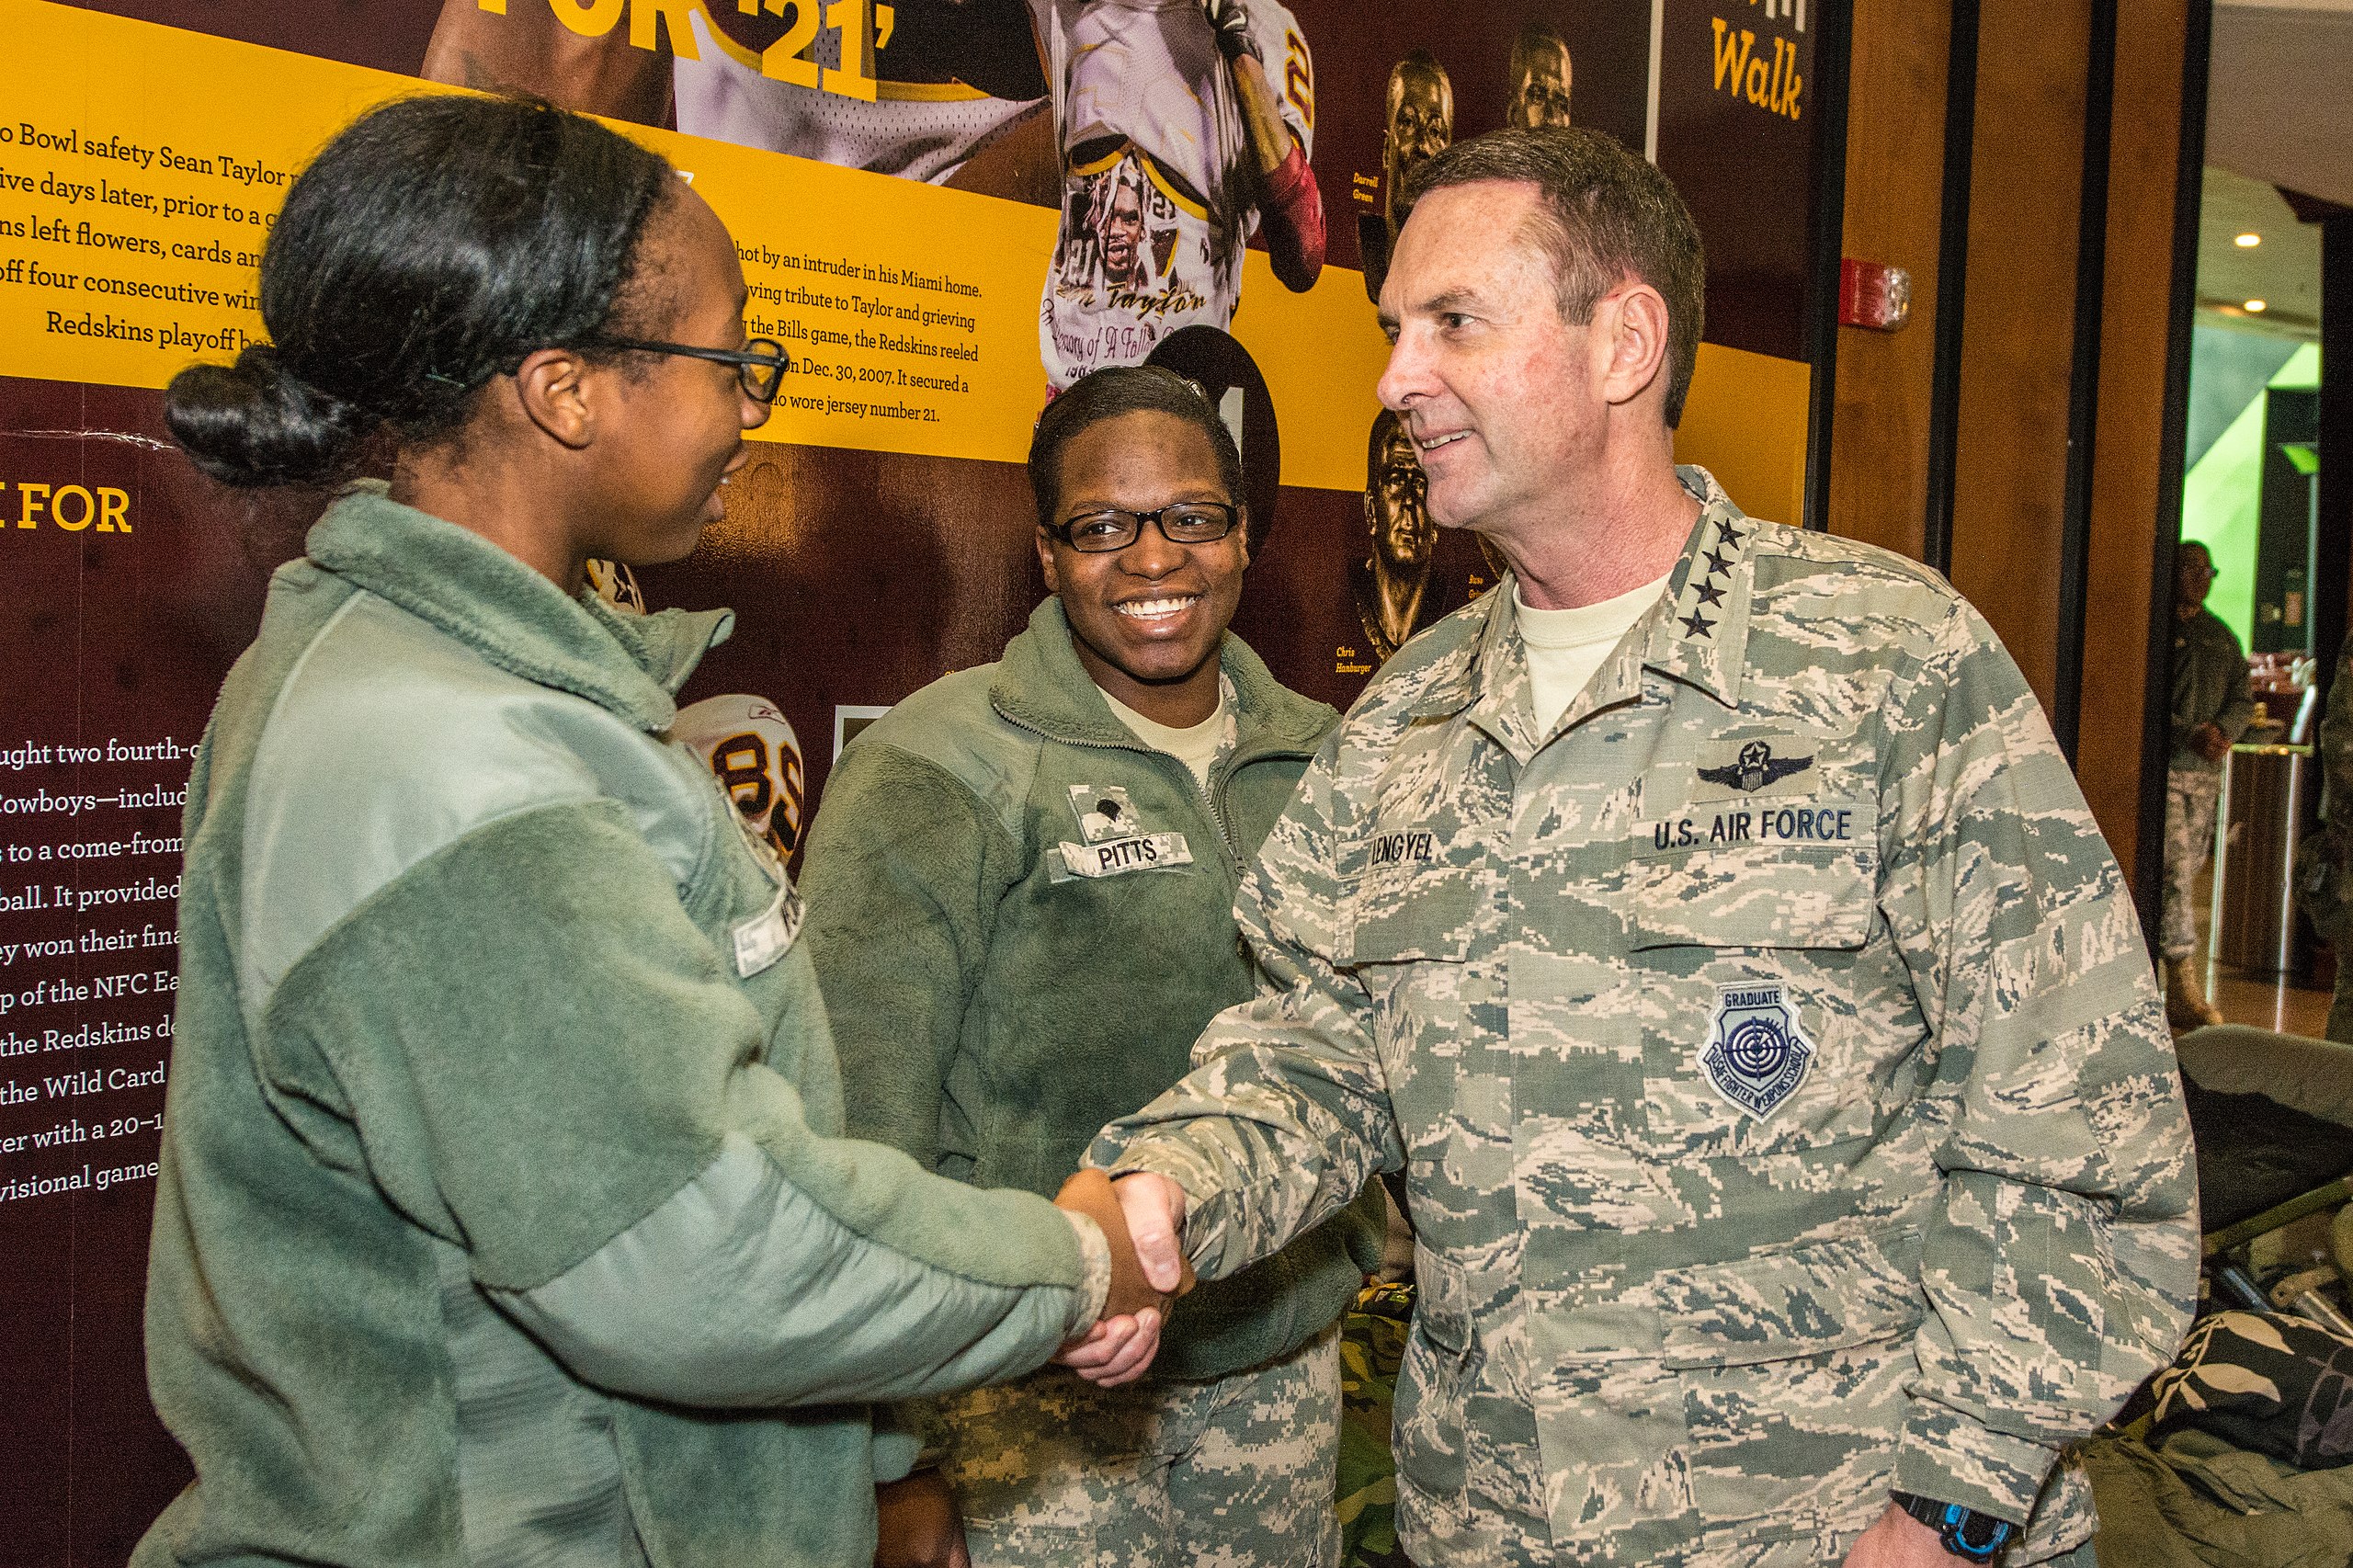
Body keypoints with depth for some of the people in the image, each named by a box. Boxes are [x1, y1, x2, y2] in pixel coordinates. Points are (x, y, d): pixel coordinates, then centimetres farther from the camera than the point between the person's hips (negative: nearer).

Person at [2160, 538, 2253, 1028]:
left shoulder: (2221, 637, 17)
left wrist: (2223, 730, -7)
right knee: (2175, 873, -12)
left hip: (2206, 772, 7)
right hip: (2162, 766, -7)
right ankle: (2184, 992, -14)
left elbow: (2243, 699, 15)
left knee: (2187, 871, 8)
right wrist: (2189, 735, -18)